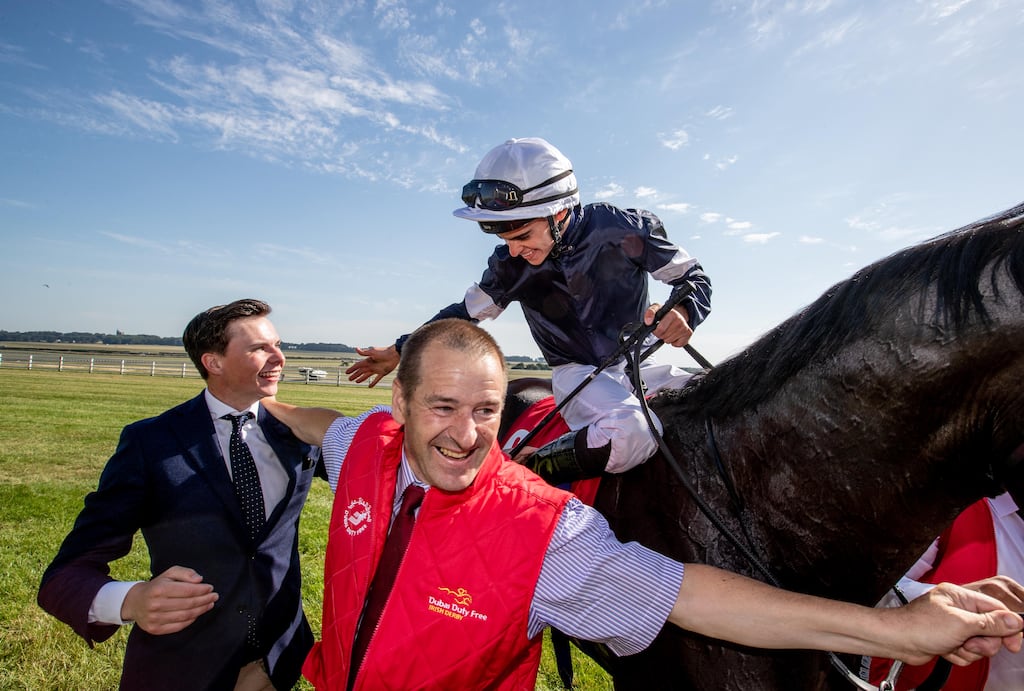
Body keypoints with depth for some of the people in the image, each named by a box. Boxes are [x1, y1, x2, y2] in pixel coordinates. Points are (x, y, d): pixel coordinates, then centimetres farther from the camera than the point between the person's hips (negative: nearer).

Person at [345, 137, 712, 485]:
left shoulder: (624, 229, -16)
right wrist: (399, 352, 9)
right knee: (630, 431, -34)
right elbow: (468, 312, 6)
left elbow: (693, 276, -5)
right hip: (576, 372, -3)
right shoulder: (510, 265, -9)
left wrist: (682, 311, -30)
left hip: (637, 361, 3)